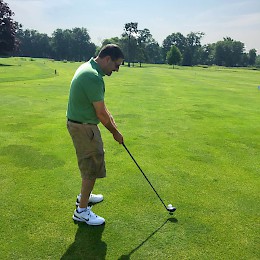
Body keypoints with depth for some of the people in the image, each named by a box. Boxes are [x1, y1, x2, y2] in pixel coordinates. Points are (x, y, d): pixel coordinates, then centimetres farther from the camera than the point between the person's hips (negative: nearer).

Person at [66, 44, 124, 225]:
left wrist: (108, 115, 9)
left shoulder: (88, 67, 7)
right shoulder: (94, 77, -26)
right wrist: (115, 132, -7)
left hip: (79, 123, 10)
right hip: (84, 127, -10)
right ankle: (82, 210, 12)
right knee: (93, 166, 0)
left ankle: (84, 195, 42)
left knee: (89, 163, 24)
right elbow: (101, 113, -21)